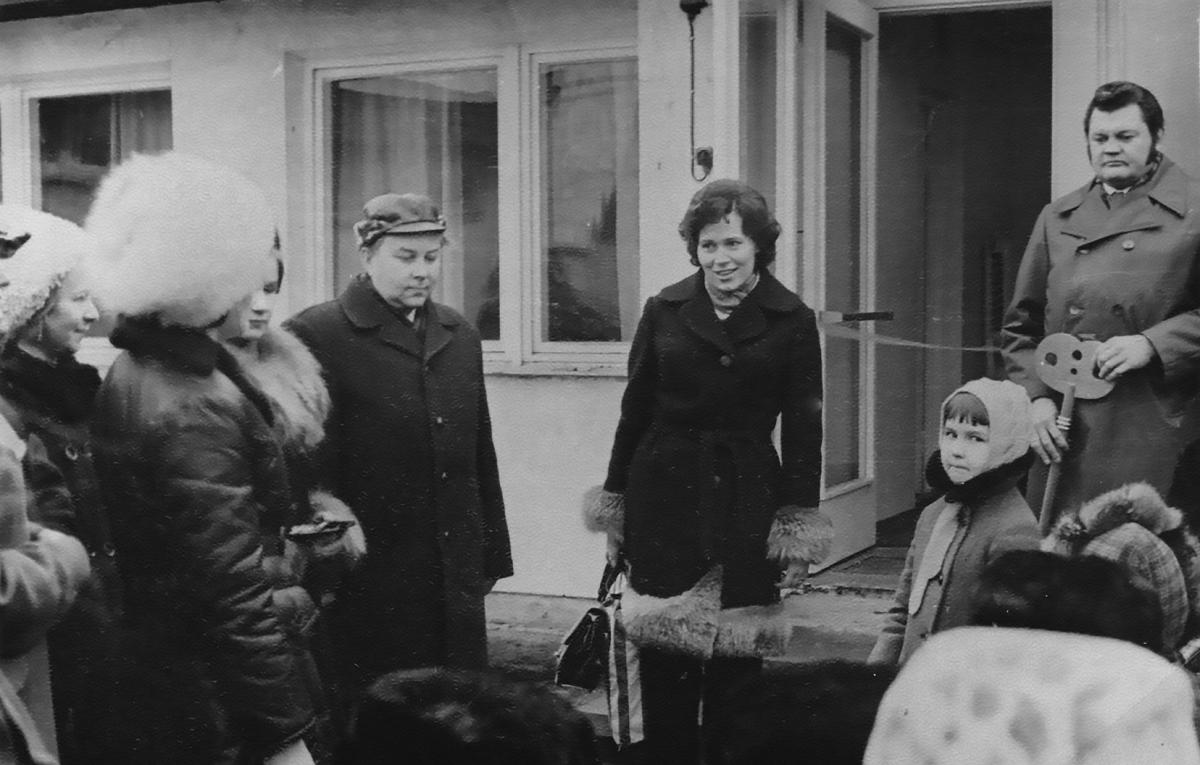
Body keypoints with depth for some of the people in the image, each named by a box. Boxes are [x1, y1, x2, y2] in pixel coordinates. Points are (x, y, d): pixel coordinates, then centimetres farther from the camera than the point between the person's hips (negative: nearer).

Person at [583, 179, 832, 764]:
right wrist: (615, 503, 8)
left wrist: (799, 522, -2)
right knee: (663, 656, 4)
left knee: (736, 656, 2)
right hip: (663, 492, 1)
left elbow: (803, 428, 1)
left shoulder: (792, 321, 1)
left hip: (749, 499, -1)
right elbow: (634, 410, 8)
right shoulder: (663, 310, 4)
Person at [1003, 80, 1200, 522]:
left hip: (1153, 431, -4)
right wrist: (1036, 396, 2)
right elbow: (1021, 326, 15)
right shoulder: (1056, 219, 15)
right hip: (1061, 427, 4)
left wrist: (1153, 343, -15)